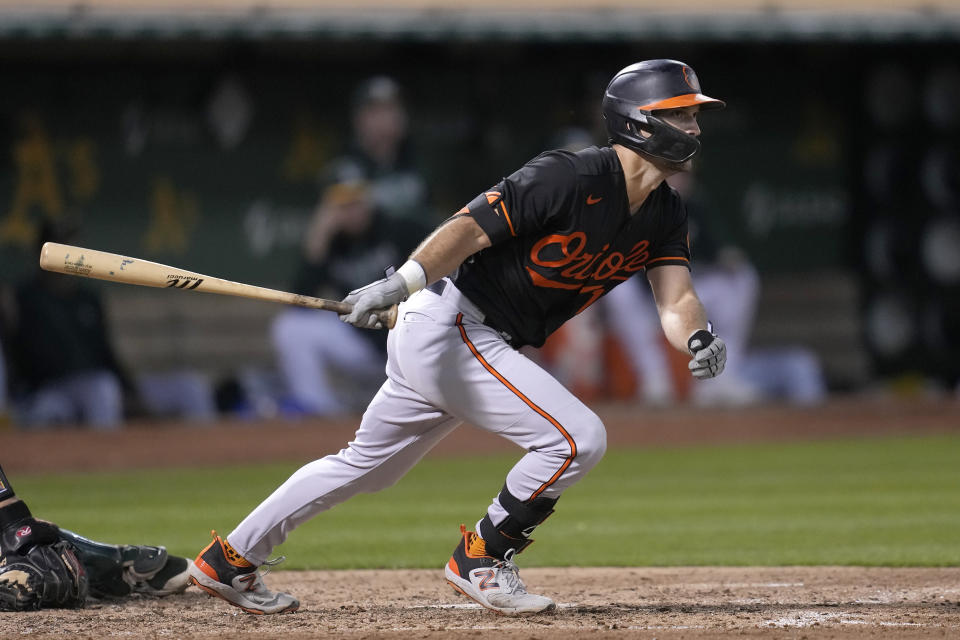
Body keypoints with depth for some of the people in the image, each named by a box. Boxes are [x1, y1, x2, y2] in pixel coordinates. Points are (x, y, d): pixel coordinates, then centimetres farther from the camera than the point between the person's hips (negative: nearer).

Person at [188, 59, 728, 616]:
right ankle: (480, 561, -1)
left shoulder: (664, 215, 5)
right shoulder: (570, 178, -20)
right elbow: (470, 228, -25)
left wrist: (699, 339, -27)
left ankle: (230, 559, 28)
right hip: (449, 325, -9)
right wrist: (404, 281, -39)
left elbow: (675, 299, -4)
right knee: (578, 437, -16)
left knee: (367, 465, 18)